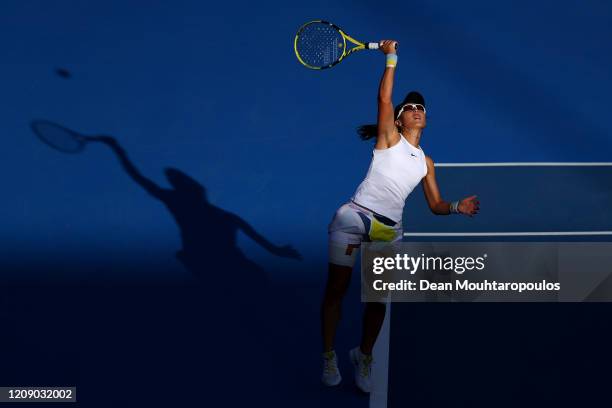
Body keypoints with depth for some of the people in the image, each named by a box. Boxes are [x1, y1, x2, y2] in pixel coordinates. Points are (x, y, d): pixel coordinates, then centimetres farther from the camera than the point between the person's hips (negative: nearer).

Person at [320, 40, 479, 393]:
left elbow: (436, 205, 13)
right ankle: (329, 356, 18)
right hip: (354, 218, -4)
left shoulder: (426, 162, 14)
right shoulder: (389, 138, 1)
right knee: (336, 290, 2)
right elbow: (384, 98, -12)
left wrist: (458, 207, -6)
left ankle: (364, 357, 27)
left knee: (377, 298, 8)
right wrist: (391, 58, -13)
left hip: (389, 230, 4)